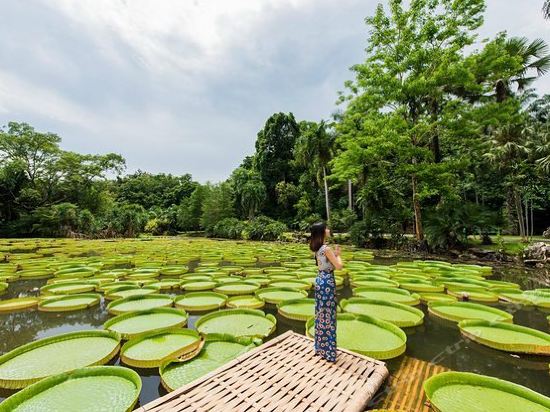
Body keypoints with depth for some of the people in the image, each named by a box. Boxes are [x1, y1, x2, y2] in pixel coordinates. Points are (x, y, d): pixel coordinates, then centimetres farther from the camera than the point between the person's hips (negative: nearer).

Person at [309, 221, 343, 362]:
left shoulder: (317, 248, 6)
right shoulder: (327, 249, -20)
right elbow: (339, 266, -18)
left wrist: (334, 254, 10)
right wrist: (338, 254, -3)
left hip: (320, 280, 9)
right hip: (327, 281, -9)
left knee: (321, 314, 18)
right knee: (328, 315, 4)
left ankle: (320, 347, 33)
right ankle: (328, 351, 18)